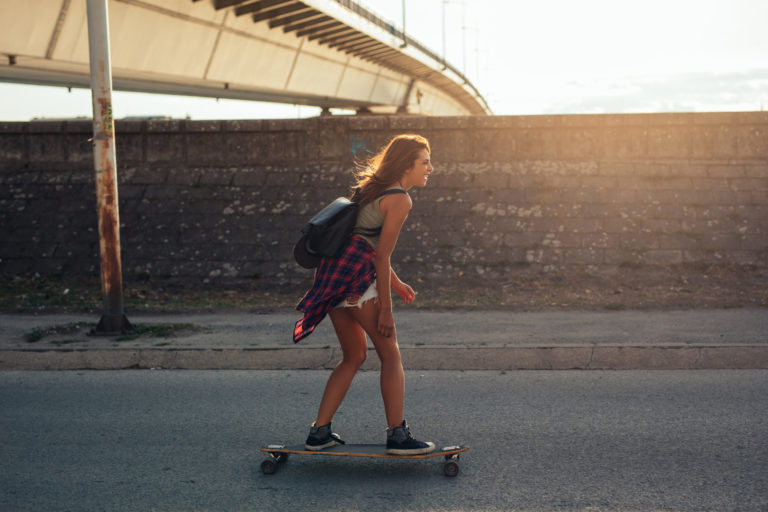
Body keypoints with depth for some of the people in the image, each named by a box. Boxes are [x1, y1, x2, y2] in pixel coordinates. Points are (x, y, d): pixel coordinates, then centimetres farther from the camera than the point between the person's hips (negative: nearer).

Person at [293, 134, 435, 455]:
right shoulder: (400, 200, -7)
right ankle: (397, 435, 1)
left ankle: (319, 432, 17)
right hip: (356, 275, -9)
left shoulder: (374, 187, 21)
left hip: (332, 271, 9)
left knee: (354, 356, 17)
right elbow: (381, 256, -12)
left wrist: (396, 283, 27)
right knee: (391, 355, 2)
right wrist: (385, 308, -10)